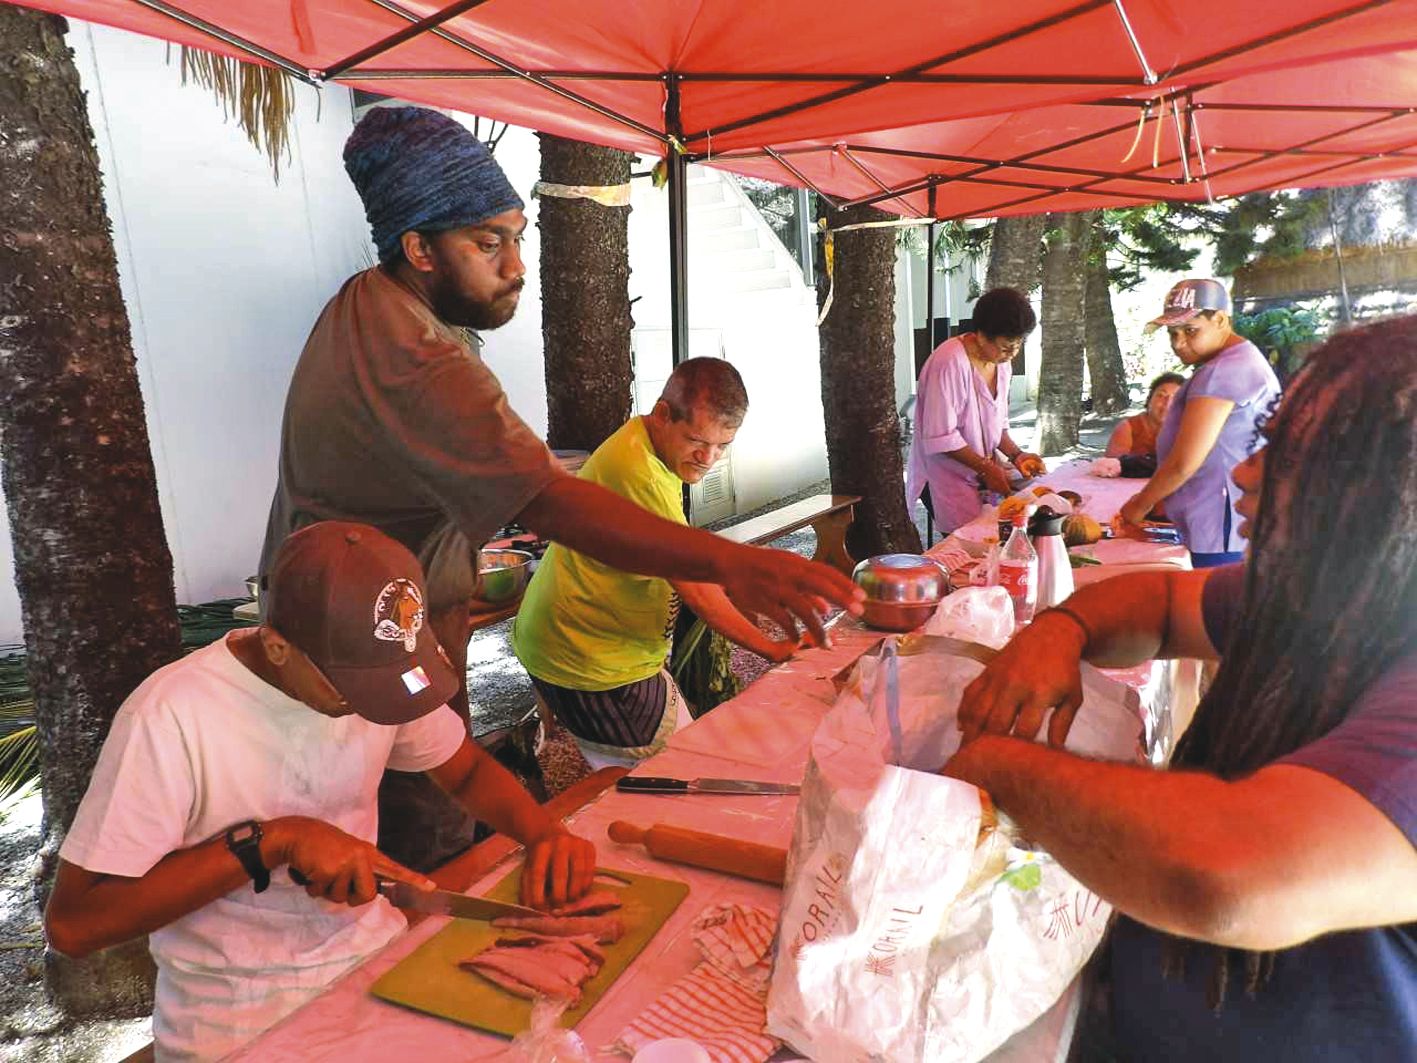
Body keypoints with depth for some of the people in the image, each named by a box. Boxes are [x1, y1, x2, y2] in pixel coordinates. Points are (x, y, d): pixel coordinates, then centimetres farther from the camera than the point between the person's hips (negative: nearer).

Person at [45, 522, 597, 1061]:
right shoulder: (171, 716, -20)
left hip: (372, 951, 4)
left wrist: (546, 832, -10)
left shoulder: (379, 669, -7)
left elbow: (466, 769, 8)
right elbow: (70, 925, -18)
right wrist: (273, 841, -27)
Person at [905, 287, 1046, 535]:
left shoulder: (1002, 363, 5)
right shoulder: (950, 362, -22)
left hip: (984, 471, 8)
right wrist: (986, 468, -19)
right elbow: (940, 438, -22)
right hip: (947, 476, -7)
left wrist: (1016, 455, -1)